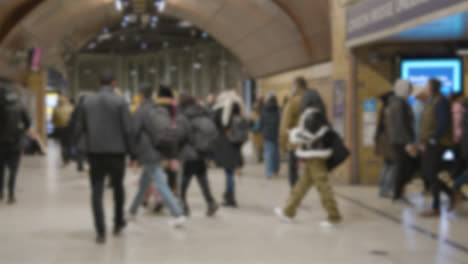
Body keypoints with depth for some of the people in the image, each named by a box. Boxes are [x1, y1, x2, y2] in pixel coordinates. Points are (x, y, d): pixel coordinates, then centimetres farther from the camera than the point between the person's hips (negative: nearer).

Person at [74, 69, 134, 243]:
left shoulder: (88, 102, 5)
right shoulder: (120, 102, -6)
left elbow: (80, 129, 6)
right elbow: (127, 129, -10)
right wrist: (131, 151, -1)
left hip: (95, 152, 2)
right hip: (116, 152, -2)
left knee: (97, 192, 2)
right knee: (118, 187, 18)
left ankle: (101, 232, -4)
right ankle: (118, 224, 28)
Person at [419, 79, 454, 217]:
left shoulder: (441, 102, -14)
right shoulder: (431, 102, 16)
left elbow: (444, 123, -22)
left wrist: (432, 141, -20)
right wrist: (424, 142, 12)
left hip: (437, 143, -10)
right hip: (429, 144, 10)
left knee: (431, 175, -7)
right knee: (426, 174, 11)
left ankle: (435, 208, 1)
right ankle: (452, 194, 22)